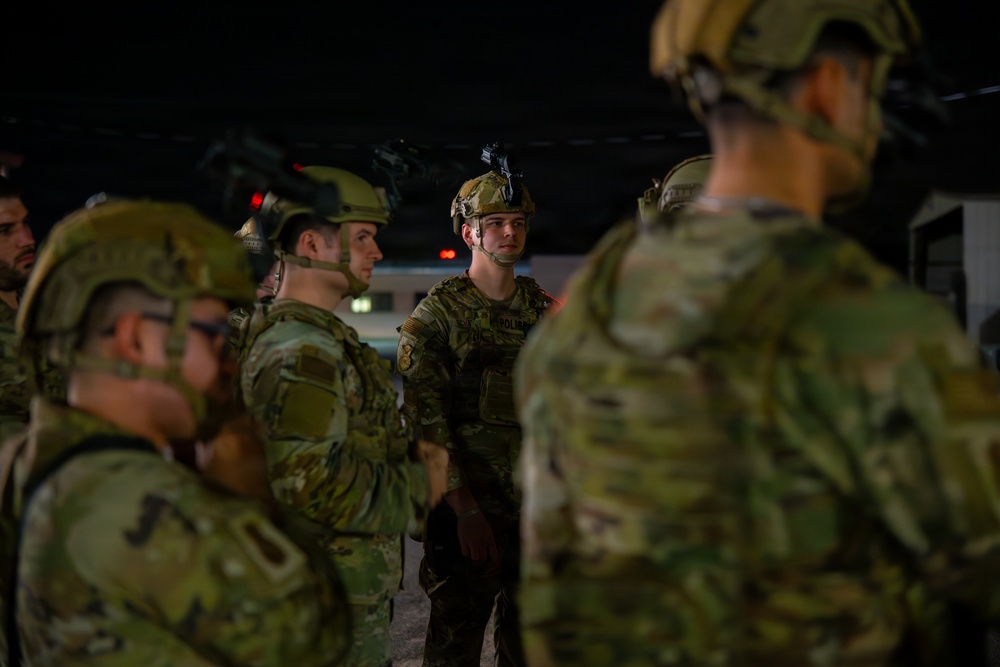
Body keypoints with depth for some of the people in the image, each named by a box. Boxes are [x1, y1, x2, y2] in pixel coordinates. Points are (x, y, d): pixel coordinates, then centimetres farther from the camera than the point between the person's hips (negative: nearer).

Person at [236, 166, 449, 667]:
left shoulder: (322, 338, 13)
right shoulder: (302, 352, -22)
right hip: (336, 602, -10)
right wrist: (419, 485, -16)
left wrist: (408, 453, 4)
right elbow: (314, 487, -29)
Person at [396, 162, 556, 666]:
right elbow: (427, 421, -11)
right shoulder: (437, 313, -5)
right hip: (467, 510, -4)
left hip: (536, 507, 5)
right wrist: (465, 511, -16)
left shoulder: (544, 309, 10)